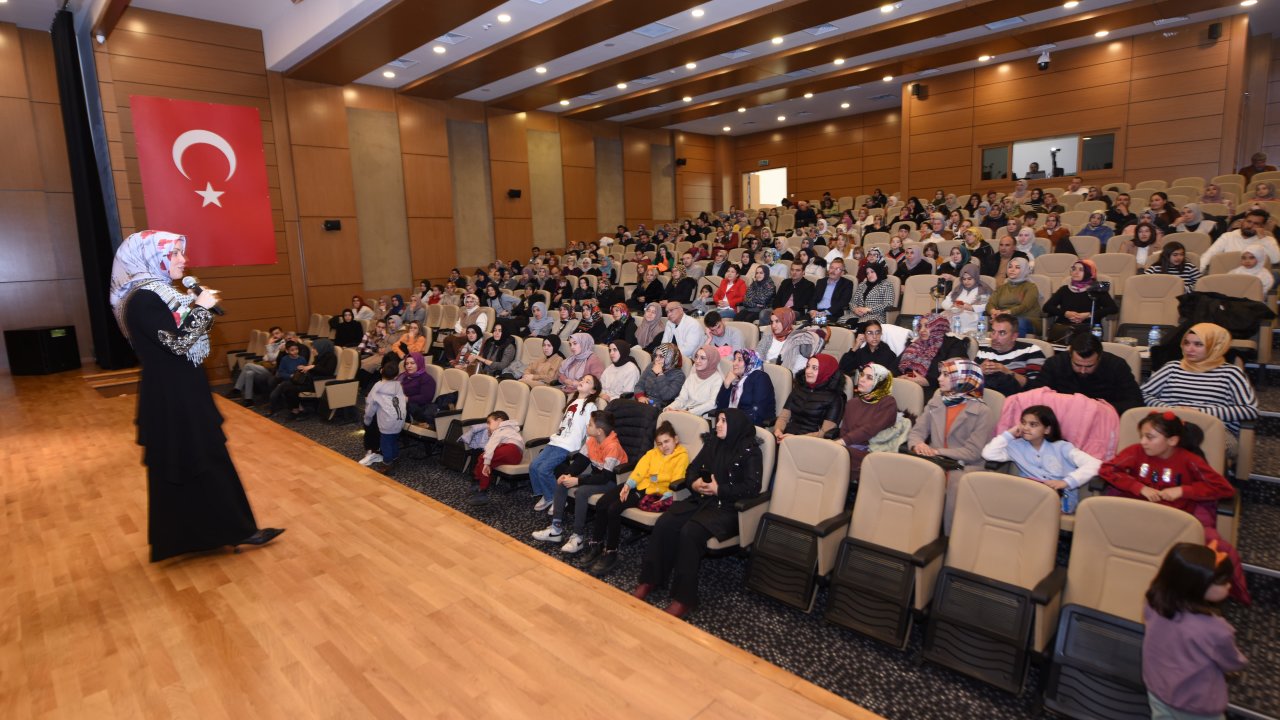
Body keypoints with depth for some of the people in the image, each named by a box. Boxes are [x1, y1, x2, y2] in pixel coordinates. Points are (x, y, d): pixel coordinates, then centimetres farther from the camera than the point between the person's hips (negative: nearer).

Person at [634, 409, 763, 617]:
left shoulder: (750, 450, -6)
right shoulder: (712, 443, 12)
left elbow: (752, 488, -13)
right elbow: (692, 468, 15)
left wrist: (719, 490, -17)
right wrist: (694, 483, -7)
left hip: (728, 508, -6)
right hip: (701, 500, 6)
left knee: (690, 532, -31)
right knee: (664, 524, -19)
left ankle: (683, 598, -23)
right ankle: (649, 580, -8)